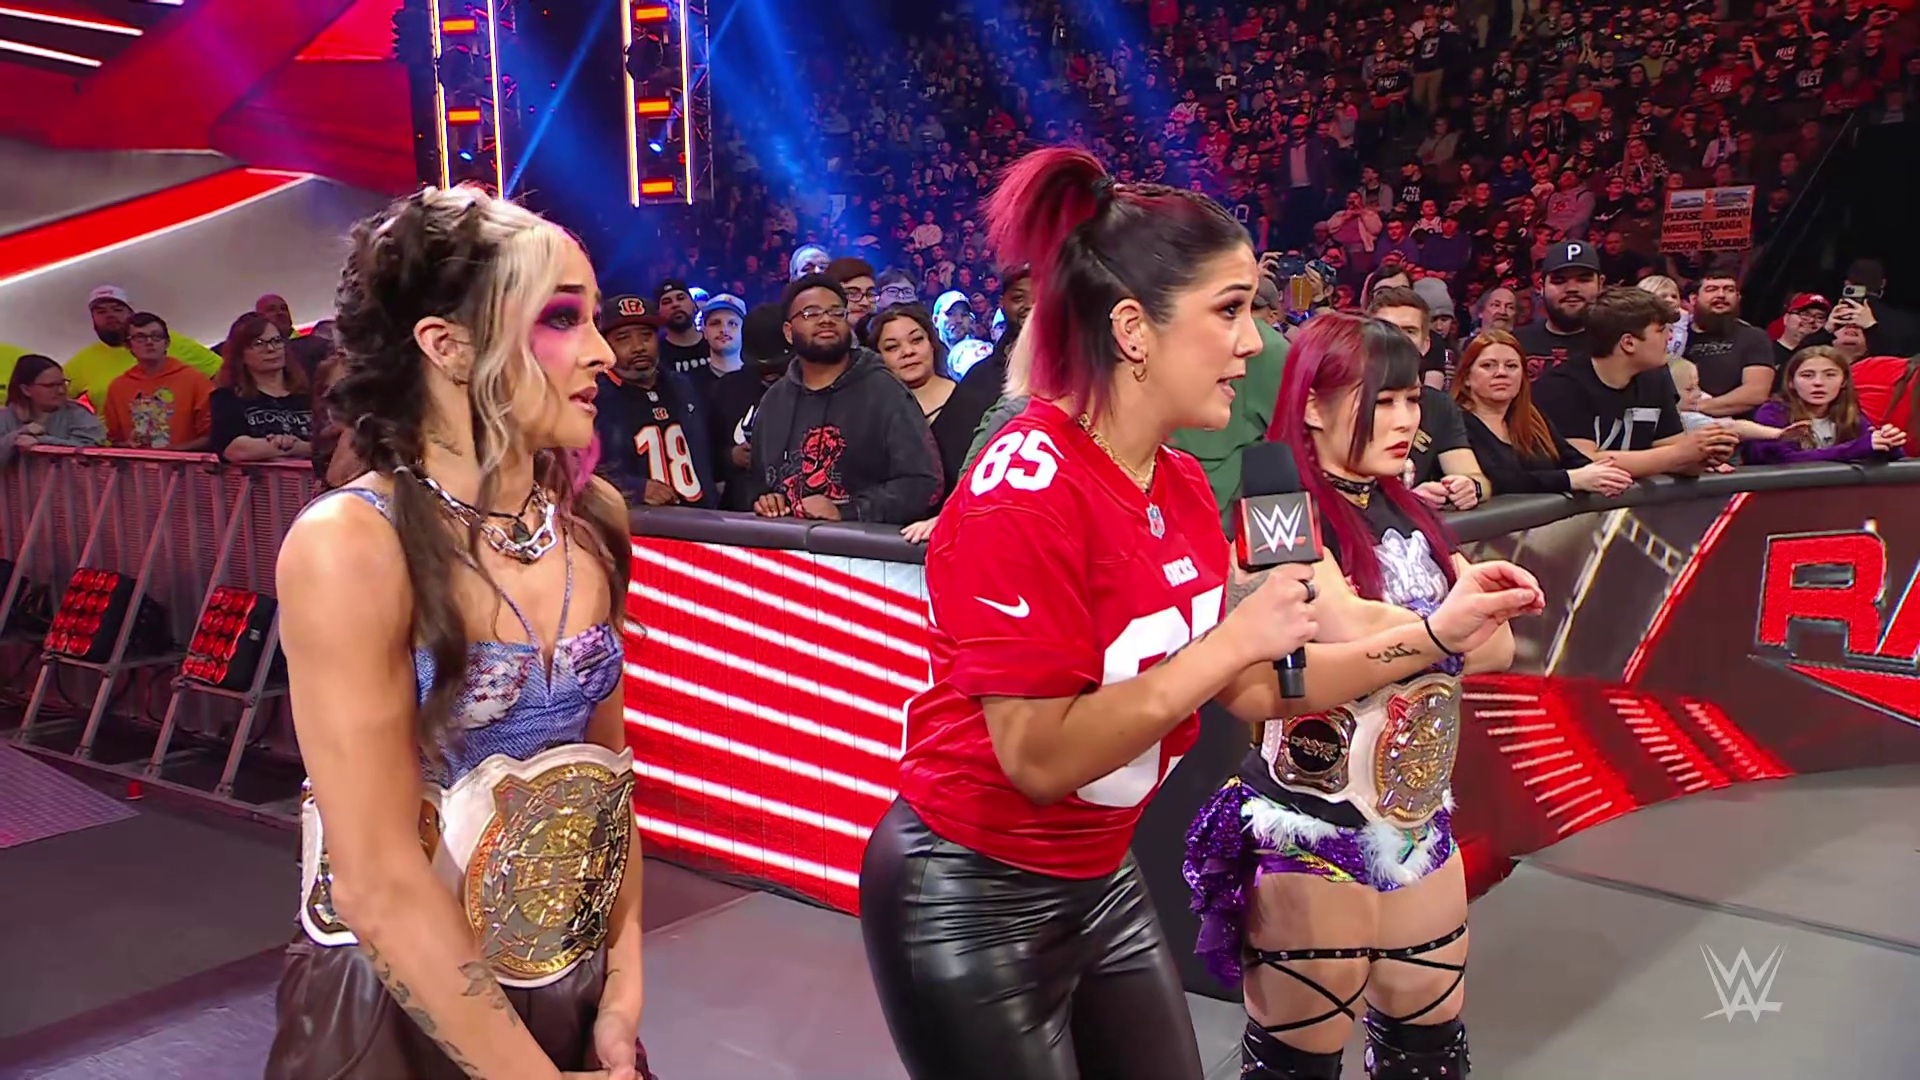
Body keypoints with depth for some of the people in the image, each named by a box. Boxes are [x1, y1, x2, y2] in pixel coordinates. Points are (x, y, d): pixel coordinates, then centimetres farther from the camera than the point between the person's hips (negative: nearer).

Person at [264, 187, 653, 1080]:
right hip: (395, 1006, -5)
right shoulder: (351, 545, -22)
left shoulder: (593, 518, -5)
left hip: (574, 989, 5)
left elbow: (605, 763, 4)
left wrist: (624, 984, 0)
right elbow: (379, 880, -22)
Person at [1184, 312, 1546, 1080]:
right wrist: (1440, 626, -9)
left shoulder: (1404, 513, 10)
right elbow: (1356, 630, -26)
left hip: (1420, 820, 7)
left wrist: (1389, 628, -14)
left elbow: (1497, 647, 2)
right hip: (1311, 830, -7)